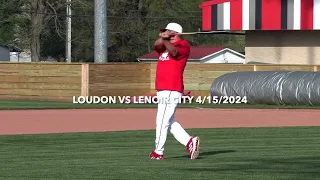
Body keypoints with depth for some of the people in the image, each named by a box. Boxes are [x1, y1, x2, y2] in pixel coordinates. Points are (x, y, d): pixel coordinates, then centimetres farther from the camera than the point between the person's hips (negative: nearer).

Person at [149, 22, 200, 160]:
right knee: (168, 122, 13)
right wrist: (162, 38, -24)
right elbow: (157, 46, -3)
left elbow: (174, 52, -25)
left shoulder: (183, 45, -4)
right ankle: (190, 141, 15)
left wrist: (166, 40, -42)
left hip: (172, 90, -9)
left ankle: (158, 152, 0)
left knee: (162, 121, -7)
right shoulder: (164, 45, 19)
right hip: (162, 90, 9)